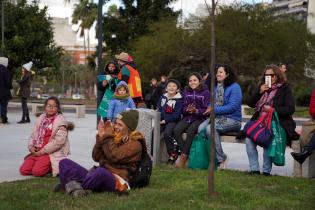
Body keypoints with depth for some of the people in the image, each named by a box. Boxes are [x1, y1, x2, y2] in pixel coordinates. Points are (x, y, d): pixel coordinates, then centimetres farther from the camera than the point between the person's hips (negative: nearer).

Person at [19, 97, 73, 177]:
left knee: (37, 171, -27)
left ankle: (52, 167, 5)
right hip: (37, 151, 7)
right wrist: (31, 146, -2)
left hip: (53, 153, -7)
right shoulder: (41, 118, 15)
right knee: (23, 170, -7)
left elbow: (59, 141, -18)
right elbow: (33, 135, 19)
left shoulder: (60, 120, -8)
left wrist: (42, 151, -17)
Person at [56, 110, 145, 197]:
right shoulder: (114, 137, 20)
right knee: (64, 162, -4)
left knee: (101, 172, -44)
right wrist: (100, 137, 3)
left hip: (117, 179, -8)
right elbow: (96, 157, 15)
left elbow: (115, 156, -17)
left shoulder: (134, 143, 0)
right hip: (99, 176, 8)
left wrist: (106, 137, -6)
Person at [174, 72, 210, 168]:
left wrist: (196, 111, -20)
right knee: (176, 130, -26)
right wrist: (187, 109, -12)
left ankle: (183, 156, -24)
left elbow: (207, 109, -3)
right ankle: (186, 155, -20)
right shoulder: (186, 92, 16)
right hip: (187, 118, 4)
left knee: (190, 131, -34)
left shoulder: (205, 92, 4)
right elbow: (183, 108, 12)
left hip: (200, 118, -4)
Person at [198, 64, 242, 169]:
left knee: (210, 128, -32)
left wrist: (215, 109, -16)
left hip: (232, 119, -6)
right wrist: (210, 107, -2)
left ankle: (221, 158, -20)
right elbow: (212, 104, 24)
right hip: (217, 117, 6)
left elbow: (232, 106, -14)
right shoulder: (216, 87, 18)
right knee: (201, 128, -23)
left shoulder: (234, 87, -5)